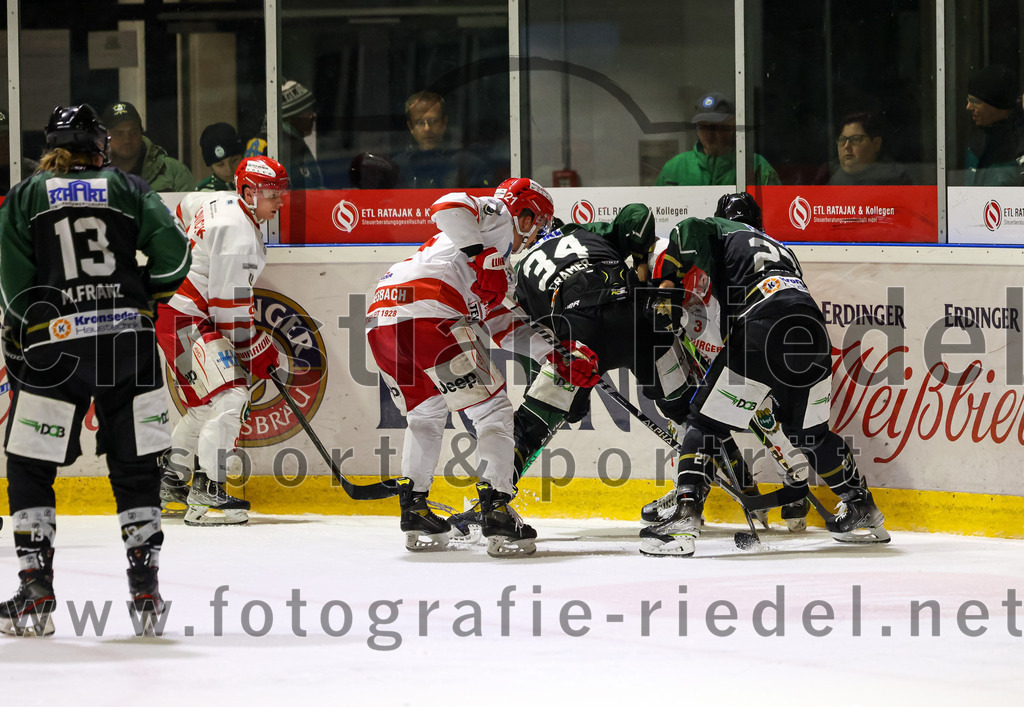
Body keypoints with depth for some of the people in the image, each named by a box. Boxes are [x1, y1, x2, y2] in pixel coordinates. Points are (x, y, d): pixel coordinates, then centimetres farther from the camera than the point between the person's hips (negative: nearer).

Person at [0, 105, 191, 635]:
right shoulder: (128, 189, 9)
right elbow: (171, 251, -2)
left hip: (53, 346, -1)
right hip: (128, 340, 1)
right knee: (136, 464, 10)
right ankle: (145, 587, 8)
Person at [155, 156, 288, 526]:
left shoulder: (221, 202, 10)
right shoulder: (240, 232, -21)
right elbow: (229, 302, -21)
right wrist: (255, 348, -11)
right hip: (184, 318, -11)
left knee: (207, 400, 20)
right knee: (229, 396, -18)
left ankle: (170, 479, 29)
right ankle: (205, 493, -20)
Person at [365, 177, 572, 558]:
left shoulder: (496, 272, 39)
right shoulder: (497, 216, 14)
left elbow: (505, 330, 35)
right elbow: (449, 206, -7)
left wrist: (557, 349, 27)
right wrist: (481, 255, -9)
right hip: (427, 312, -9)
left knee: (425, 413, 29)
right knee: (492, 409, -2)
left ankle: (413, 509, 25)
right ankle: (497, 512, -10)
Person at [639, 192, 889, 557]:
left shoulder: (720, 229, 22)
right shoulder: (780, 249, 40)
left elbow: (689, 232, -1)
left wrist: (670, 287, 1)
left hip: (763, 329, -6)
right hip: (813, 329, 6)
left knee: (707, 423, 1)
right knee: (810, 431, 27)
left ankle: (686, 517, -14)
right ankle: (863, 512, 33)